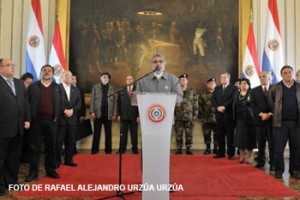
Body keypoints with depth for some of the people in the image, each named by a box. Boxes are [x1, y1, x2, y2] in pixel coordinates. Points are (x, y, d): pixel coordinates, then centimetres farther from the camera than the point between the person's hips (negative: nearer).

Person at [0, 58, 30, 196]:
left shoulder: (20, 83, 14)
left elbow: (25, 102, 14)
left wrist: (27, 119, 8)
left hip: (18, 127, 6)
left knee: (14, 156, 15)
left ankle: (12, 181, 28)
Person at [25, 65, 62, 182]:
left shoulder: (57, 87, 11)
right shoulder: (33, 86, 6)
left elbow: (60, 103, 8)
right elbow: (27, 102, 3)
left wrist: (57, 117, 0)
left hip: (51, 121, 2)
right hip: (36, 120, -1)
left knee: (51, 147, 8)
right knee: (35, 147, 3)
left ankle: (51, 170, 17)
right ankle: (33, 172, 10)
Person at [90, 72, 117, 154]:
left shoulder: (112, 88, 10)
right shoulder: (95, 87, 6)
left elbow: (114, 101, 7)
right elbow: (92, 100, 1)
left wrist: (114, 114, 1)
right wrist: (92, 112, -8)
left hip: (108, 114, 1)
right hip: (98, 113, -1)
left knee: (108, 133, 5)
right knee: (97, 132, 3)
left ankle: (108, 149, 12)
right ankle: (95, 149, 9)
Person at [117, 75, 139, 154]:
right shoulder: (121, 91, 11)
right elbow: (119, 103, 9)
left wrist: (139, 115, -6)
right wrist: (118, 114, 2)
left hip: (134, 116, -2)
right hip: (124, 116, 2)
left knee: (134, 134, 5)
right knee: (123, 134, 2)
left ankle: (135, 150, 11)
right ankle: (122, 150, 8)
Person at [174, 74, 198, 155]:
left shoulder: (192, 91, 7)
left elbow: (195, 103, 7)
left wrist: (195, 114, 2)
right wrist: (173, 114, -1)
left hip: (189, 116, 0)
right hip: (178, 116, 0)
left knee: (189, 134, 3)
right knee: (178, 134, 2)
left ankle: (188, 148, 12)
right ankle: (179, 148, 11)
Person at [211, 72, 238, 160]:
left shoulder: (234, 88, 3)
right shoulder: (217, 88, 17)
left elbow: (233, 99, -11)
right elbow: (213, 99, 8)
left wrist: (224, 107, -17)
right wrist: (218, 107, -9)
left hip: (229, 114, -4)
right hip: (219, 114, 4)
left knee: (230, 135, -1)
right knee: (220, 135, 5)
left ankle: (231, 154, 4)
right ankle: (221, 153, 12)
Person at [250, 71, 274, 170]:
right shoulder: (254, 91, 11)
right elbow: (253, 105, 2)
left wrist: (270, 114, -13)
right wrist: (261, 114, -12)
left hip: (272, 119, -1)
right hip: (259, 120, 1)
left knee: (272, 143, -2)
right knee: (260, 143, 5)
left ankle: (273, 163, 5)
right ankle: (260, 161, 14)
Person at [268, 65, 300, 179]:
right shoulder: (275, 87, 2)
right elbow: (270, 102, 7)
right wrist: (276, 113, 4)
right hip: (280, 122, -1)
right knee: (278, 148, 0)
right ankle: (279, 170, 13)